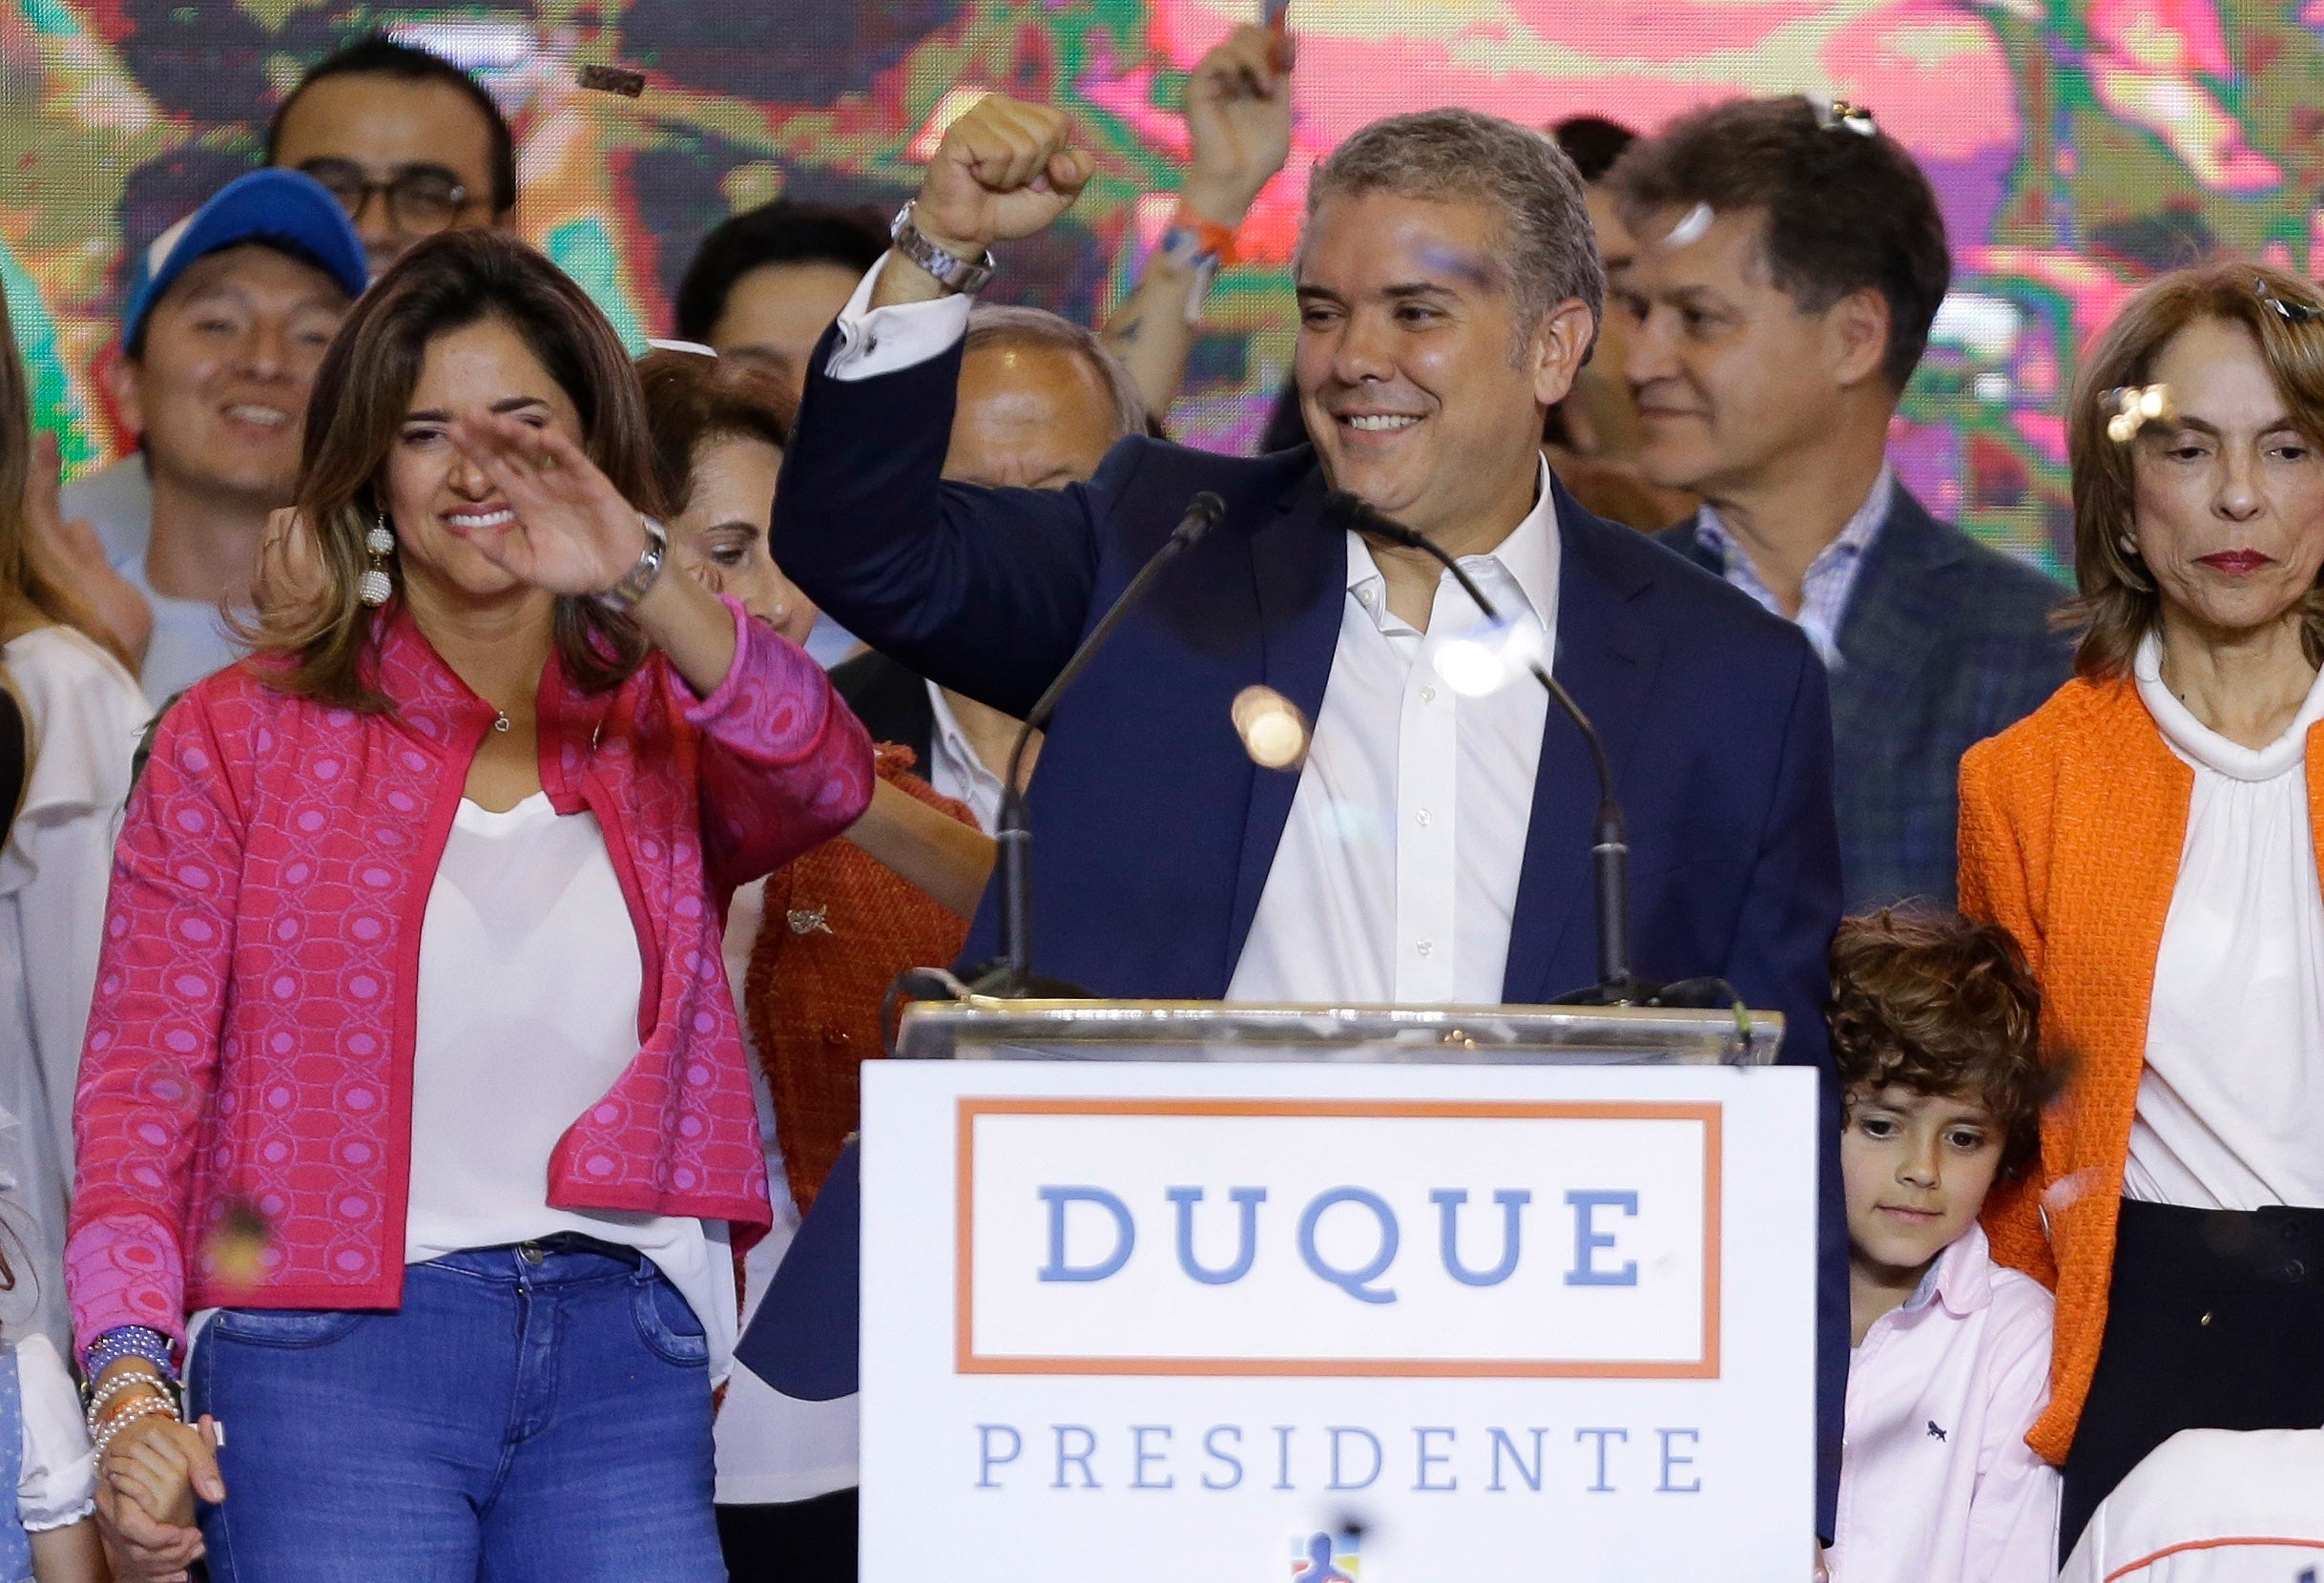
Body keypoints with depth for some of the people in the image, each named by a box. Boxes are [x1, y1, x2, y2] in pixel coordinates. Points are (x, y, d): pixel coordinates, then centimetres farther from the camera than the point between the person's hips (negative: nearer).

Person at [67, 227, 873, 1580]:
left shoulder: (663, 729, 13)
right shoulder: (240, 739, 8)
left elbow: (825, 781, -11)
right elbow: (143, 1087, 3)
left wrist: (640, 583, -27)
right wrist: (131, 1377, -13)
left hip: (624, 1358, 2)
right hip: (337, 1359, -2)